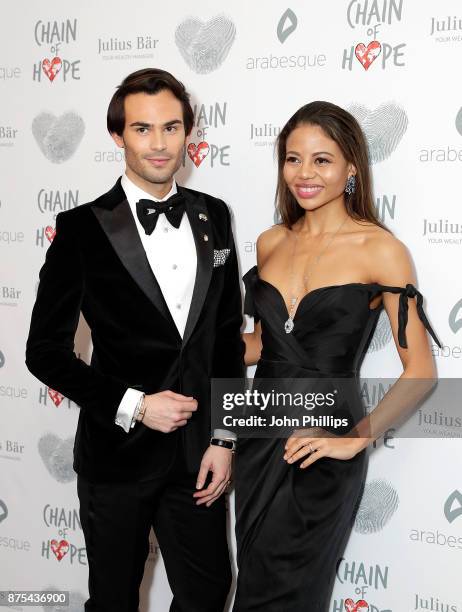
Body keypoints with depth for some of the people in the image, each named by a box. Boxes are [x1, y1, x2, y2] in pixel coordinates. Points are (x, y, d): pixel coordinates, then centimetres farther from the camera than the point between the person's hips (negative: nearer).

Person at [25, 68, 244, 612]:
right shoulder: (83, 228, -10)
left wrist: (225, 439, 2)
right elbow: (46, 351, -8)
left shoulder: (214, 217, 3)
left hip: (197, 454, 3)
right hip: (117, 452, -3)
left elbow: (228, 336, 7)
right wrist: (133, 406, -15)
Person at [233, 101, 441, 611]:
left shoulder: (379, 249, -11)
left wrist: (355, 439, -16)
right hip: (260, 433, 5)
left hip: (319, 450, -5)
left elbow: (420, 370, -11)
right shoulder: (271, 242, 6)